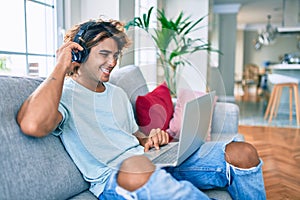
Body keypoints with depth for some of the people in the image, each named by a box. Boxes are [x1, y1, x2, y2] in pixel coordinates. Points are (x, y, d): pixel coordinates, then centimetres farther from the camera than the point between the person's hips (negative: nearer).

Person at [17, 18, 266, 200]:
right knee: (135, 165, -45)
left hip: (153, 163, 7)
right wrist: (61, 66, -12)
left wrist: (151, 140, 3)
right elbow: (33, 124, -23)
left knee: (242, 153, -10)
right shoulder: (63, 94, 1)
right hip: (112, 177, -6)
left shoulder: (117, 93, 23)